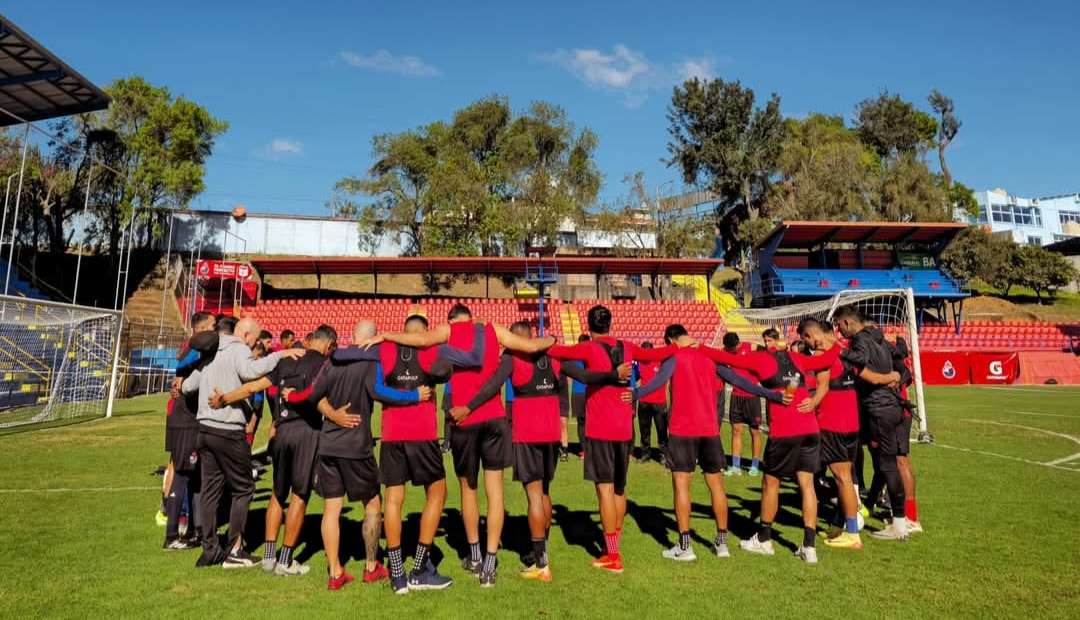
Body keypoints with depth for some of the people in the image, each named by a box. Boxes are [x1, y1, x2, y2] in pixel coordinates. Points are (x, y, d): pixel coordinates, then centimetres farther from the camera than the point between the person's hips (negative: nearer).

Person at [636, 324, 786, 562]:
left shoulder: (675, 358, -3)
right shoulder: (710, 358, 12)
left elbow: (659, 381, -21)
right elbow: (737, 380, 10)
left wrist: (634, 394, -33)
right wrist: (770, 394, 14)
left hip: (683, 429, -5)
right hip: (710, 429, 5)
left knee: (681, 484, 1)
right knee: (716, 484, 14)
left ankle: (684, 546, 2)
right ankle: (722, 542, 22)